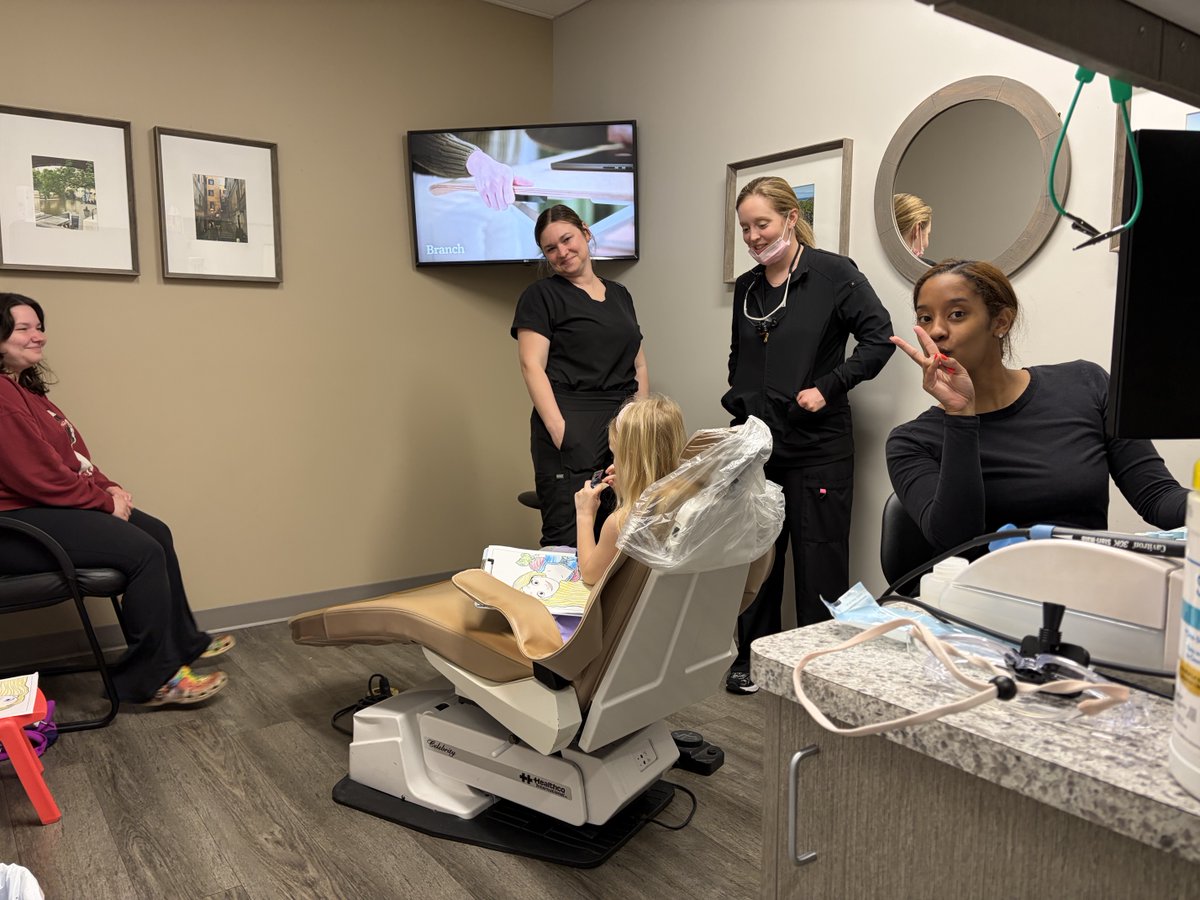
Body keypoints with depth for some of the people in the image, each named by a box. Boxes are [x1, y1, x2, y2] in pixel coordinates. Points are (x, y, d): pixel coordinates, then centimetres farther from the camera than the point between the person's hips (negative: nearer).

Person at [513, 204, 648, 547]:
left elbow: (639, 365, 20)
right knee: (566, 541, -9)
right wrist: (558, 428, -18)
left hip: (625, 428, 5)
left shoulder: (620, 294, 18)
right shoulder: (540, 295, 2)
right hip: (572, 432, -5)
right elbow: (532, 366, -8)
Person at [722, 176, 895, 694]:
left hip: (817, 445, -5)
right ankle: (753, 656, 26)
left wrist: (829, 387, -14)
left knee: (820, 559, 3)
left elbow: (879, 337, -9)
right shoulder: (747, 287, 12)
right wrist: (739, 402, 12)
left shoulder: (833, 273, -6)